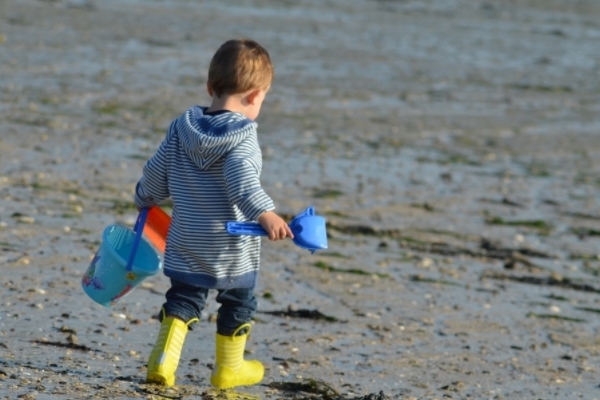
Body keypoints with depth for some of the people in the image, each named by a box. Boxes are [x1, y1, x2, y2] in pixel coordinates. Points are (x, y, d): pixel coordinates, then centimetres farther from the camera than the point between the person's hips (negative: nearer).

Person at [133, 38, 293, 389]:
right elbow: (243, 181, -33)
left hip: (186, 245, 4)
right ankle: (230, 367, 27)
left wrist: (145, 199, 29)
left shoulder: (181, 129, 1)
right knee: (238, 302, 16)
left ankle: (163, 358, -2)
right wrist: (265, 213, -43)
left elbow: (156, 174, 9)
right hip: (233, 250, -4)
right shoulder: (242, 139, -17)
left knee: (183, 298, 15)